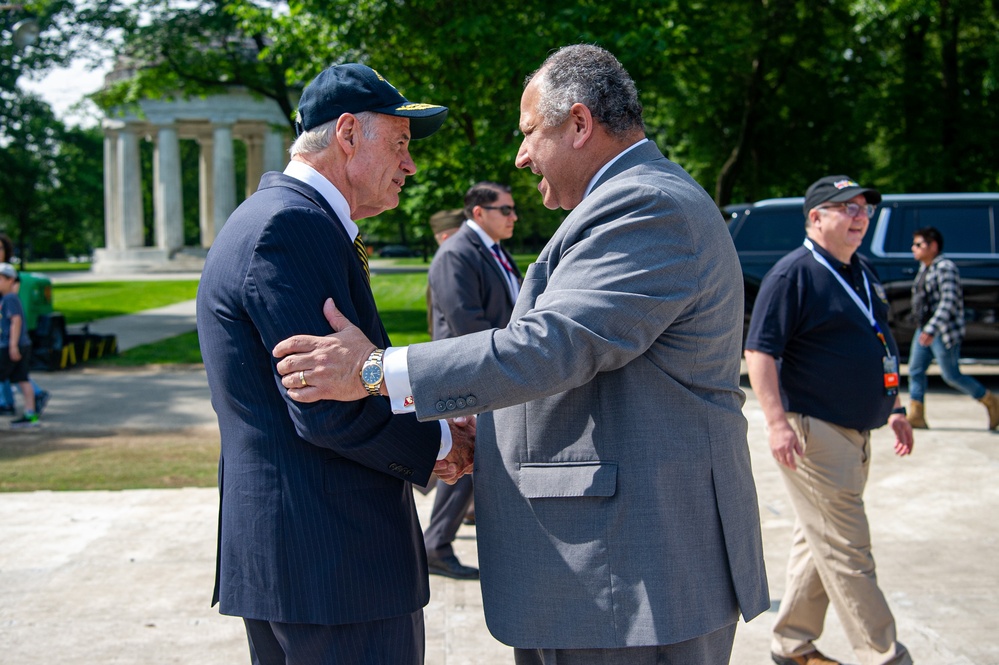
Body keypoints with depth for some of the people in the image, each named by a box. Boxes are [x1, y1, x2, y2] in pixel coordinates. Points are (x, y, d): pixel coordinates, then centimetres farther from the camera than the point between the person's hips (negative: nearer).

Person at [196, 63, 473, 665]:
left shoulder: (279, 218, 17)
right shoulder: (292, 226, -17)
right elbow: (329, 410, -23)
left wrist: (425, 436, 6)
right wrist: (438, 442, -6)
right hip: (335, 563, -11)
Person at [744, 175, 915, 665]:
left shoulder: (862, 273, 16)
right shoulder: (792, 274, -11)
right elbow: (759, 351, -17)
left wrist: (894, 409, 21)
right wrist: (777, 421, -24)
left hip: (855, 432, 9)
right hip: (811, 431, -9)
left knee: (819, 542, 16)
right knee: (846, 550, -5)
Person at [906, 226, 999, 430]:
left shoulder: (945, 268, -17)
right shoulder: (924, 268, 12)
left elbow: (948, 302, -27)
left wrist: (932, 329, -35)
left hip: (943, 333, -9)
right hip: (924, 330, 9)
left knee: (951, 376, -3)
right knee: (915, 371, 2)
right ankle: (916, 416, 4)